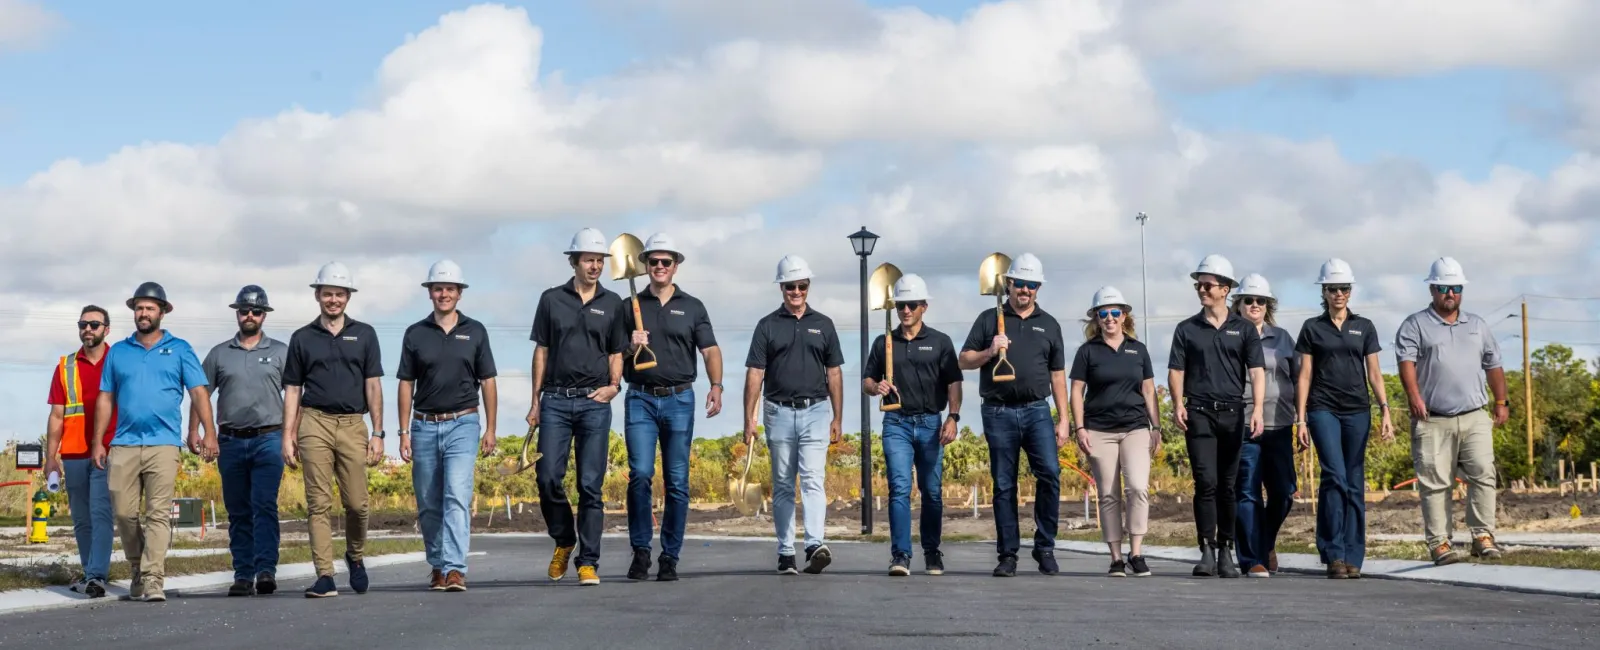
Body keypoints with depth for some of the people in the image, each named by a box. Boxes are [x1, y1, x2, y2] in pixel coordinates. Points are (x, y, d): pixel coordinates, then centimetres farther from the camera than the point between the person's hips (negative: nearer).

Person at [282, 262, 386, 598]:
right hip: (315, 423, 0)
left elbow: (373, 386, 8)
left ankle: (355, 556, 24)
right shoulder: (302, 338, 12)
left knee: (356, 503, -2)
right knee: (319, 503, -4)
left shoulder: (364, 334, 12)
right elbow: (292, 390, 11)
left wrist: (377, 433, 1)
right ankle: (325, 576, -4)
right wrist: (288, 437, 3)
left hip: (353, 425, 0)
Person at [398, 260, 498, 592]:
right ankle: (437, 565, 24)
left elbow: (487, 381, 8)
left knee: (457, 496, -16)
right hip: (424, 427, 2)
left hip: (463, 425, -2)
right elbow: (406, 385, 7)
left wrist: (490, 430, 3)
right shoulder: (415, 334, 7)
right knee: (428, 504, 8)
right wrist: (404, 433, 2)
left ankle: (455, 568, -21)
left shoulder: (475, 331, 6)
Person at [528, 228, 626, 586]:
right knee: (547, 477, -5)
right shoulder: (552, 299, 7)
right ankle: (564, 541, 20)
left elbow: (616, 353, 13)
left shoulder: (612, 303, 9)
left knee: (590, 485, -2)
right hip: (556, 400, 0)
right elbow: (541, 351, 9)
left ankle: (588, 562, 3)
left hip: (594, 402, 0)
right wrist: (535, 401, 5)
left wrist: (613, 385, -6)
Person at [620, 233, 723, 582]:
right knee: (640, 474, -13)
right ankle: (640, 550, 0)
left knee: (677, 482, 1)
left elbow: (710, 350, 1)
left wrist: (716, 386, -15)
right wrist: (631, 347, -8)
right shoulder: (631, 307, 11)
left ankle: (670, 558, 7)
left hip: (679, 399, 0)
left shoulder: (692, 307, 10)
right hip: (640, 399, 0)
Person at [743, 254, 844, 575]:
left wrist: (838, 419, 6)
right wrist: (749, 420, -5)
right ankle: (785, 553, 11)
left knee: (813, 480, -13)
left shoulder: (823, 325, 10)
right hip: (779, 412, 0)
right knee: (783, 486, 6)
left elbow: (834, 374, 11)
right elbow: (754, 374, 2)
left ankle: (815, 545, -24)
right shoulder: (768, 325, 5)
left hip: (815, 410, 0)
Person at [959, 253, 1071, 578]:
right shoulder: (989, 319, 9)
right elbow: (965, 361, 8)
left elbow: (1057, 376, 13)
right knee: (1004, 485, 3)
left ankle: (1045, 548, -2)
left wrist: (1064, 420, 7)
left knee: (1050, 473, -14)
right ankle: (1008, 554, 9)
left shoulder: (1049, 325, 13)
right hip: (999, 413, -1)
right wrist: (989, 352, -12)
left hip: (1037, 410, 1)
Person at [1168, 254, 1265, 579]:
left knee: (1228, 485, 5)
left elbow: (1257, 371, 0)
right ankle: (1207, 551, -9)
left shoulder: (1244, 329, 8)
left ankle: (1226, 552, 11)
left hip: (1233, 414, 1)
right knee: (1206, 482, -10)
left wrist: (1257, 409, -13)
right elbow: (1176, 370, 8)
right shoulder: (1187, 329, 10)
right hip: (1199, 413, 0)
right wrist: (1178, 405, -8)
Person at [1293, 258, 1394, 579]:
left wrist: (1386, 412, -1)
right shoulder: (1312, 328, 6)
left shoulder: (1364, 327, 10)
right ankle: (1333, 554, -11)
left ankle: (1352, 557, 7)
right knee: (1335, 475, -17)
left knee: (1355, 483, 2)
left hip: (1357, 411, 2)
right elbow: (1304, 376, 5)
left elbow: (1374, 373, 9)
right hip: (1323, 409, -2)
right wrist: (1300, 419, -2)